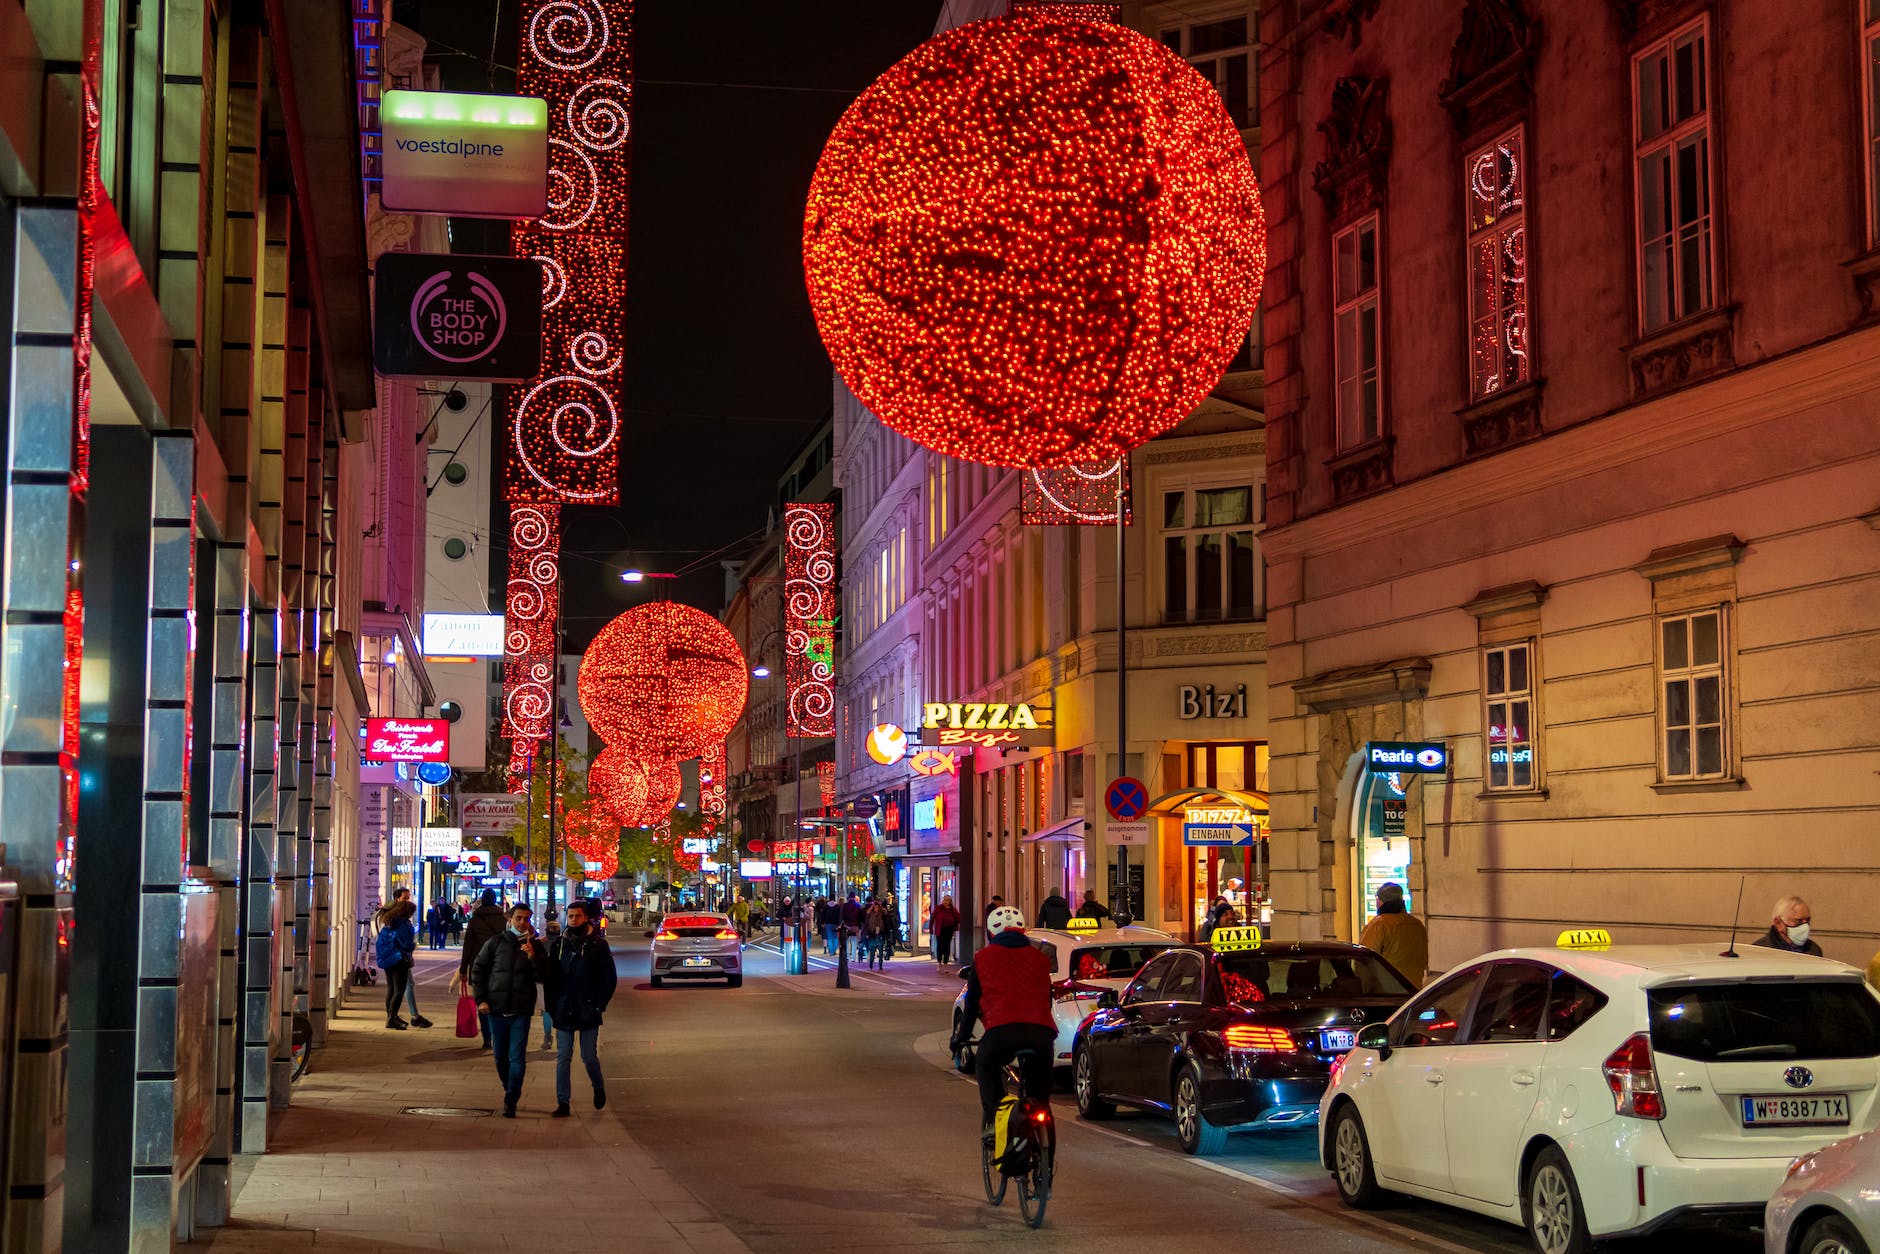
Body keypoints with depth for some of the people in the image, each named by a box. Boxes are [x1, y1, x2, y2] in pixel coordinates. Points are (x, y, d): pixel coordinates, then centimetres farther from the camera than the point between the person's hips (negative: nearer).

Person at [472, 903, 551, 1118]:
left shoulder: (536, 946, 1)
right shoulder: (496, 943, 2)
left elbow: (543, 977, -5)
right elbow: (478, 969, 8)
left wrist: (533, 956, -20)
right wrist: (480, 999, 2)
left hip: (521, 1011, -2)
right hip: (496, 1009, 2)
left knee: (517, 1058, -7)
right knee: (500, 1056, 12)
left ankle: (510, 1102, -5)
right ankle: (509, 1090, 32)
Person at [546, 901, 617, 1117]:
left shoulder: (598, 945, -1)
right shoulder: (559, 944, 7)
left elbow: (610, 978, 0)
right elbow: (550, 977, 13)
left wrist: (599, 1005, -7)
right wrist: (552, 1004, 4)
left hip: (588, 1013, -2)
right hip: (564, 1012, 2)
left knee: (589, 1057, 0)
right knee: (563, 1059, 1)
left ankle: (599, 1087, 29)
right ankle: (562, 1103, 6)